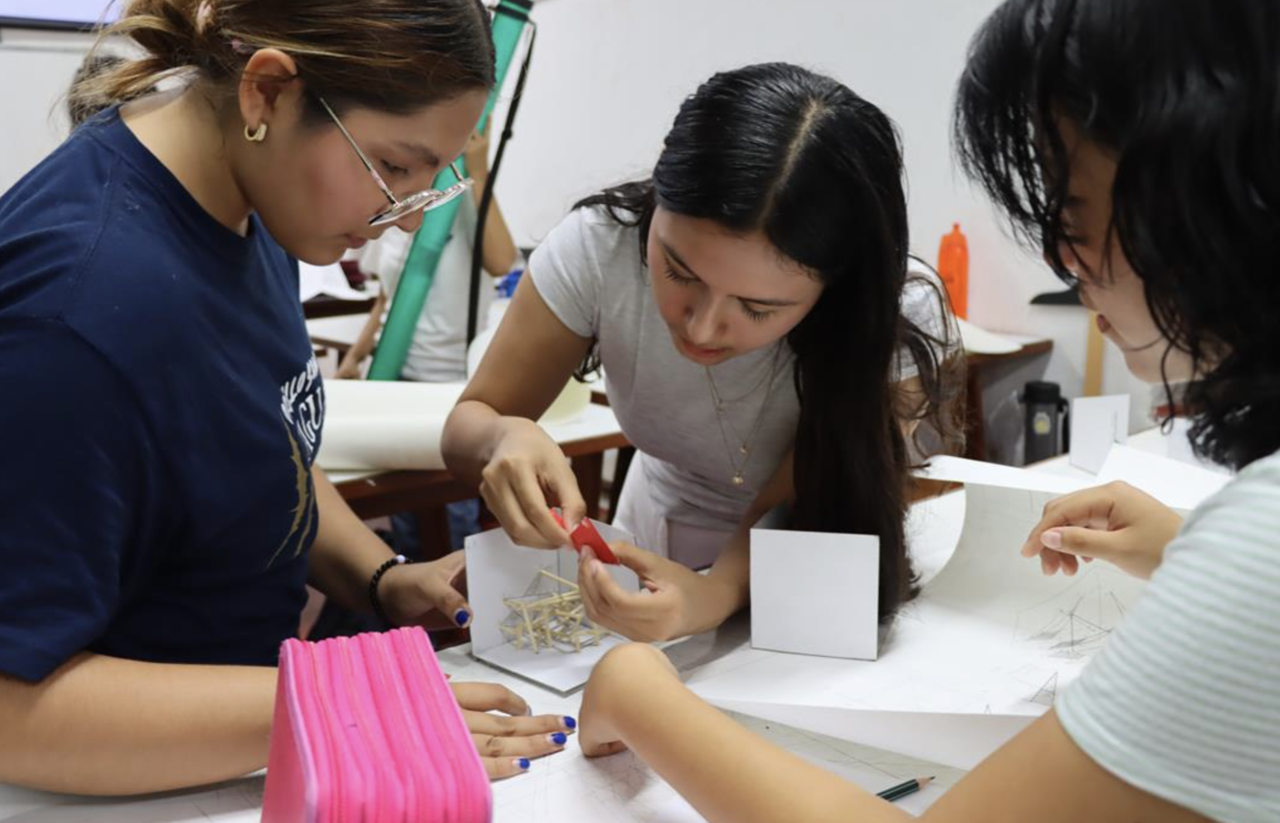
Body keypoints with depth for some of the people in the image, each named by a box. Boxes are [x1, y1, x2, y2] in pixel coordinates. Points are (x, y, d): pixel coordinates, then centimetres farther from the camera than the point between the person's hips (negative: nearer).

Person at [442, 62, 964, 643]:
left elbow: (782, 523, -22)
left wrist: (712, 596, -42)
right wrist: (506, 438, -33)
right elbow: (466, 427, -12)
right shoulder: (600, 245, -20)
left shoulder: (901, 321, -23)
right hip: (655, 564, 1)